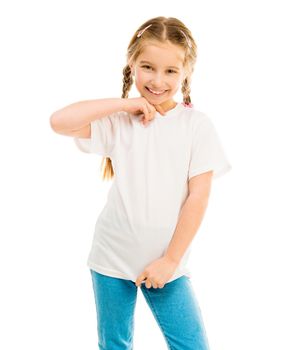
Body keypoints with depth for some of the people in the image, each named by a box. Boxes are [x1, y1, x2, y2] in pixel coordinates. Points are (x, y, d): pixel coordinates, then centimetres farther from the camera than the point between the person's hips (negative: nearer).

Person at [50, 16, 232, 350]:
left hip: (166, 261, -1)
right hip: (112, 257, 1)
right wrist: (124, 102, -16)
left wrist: (170, 260, -8)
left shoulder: (197, 125, -6)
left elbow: (198, 197, -8)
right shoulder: (119, 120, -5)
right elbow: (59, 121, -20)